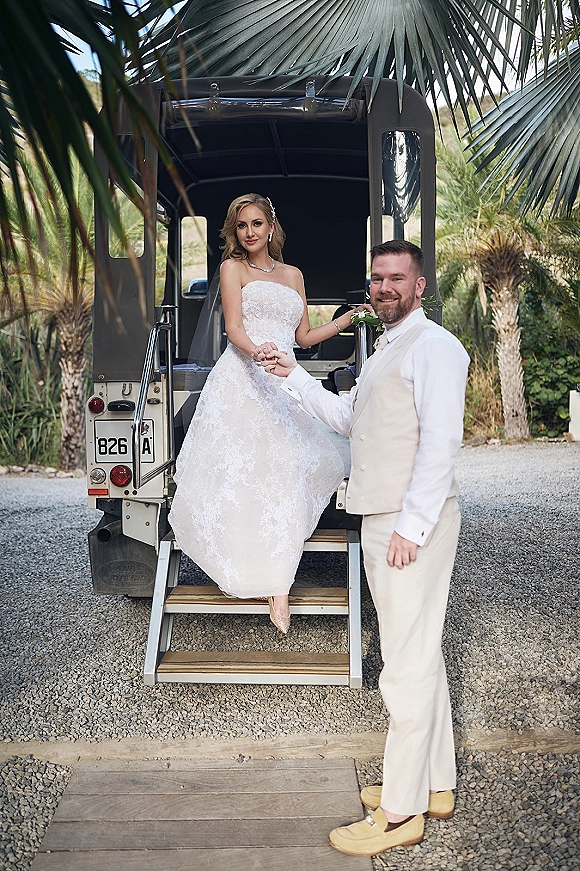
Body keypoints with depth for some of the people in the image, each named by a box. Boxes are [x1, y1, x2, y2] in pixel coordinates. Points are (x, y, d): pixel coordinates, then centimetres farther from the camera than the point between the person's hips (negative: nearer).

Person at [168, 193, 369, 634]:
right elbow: (234, 328, -5)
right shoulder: (232, 268, 10)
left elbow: (304, 337, 23)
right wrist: (255, 351, -26)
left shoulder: (293, 275, 23)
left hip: (282, 384, 3)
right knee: (239, 468, -13)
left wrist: (347, 319, 19)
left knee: (284, 471, -9)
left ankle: (276, 585, -7)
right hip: (240, 380, -3)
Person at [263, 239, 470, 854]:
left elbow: (442, 440, -19)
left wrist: (412, 525, -22)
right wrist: (293, 377, 18)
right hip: (380, 520, 10)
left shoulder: (433, 346, -10)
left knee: (407, 665, -3)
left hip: (413, 524, -10)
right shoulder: (385, 350, 21)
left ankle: (401, 812, 10)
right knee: (420, 655, 16)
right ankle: (435, 785, 31)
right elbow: (347, 417, 25)